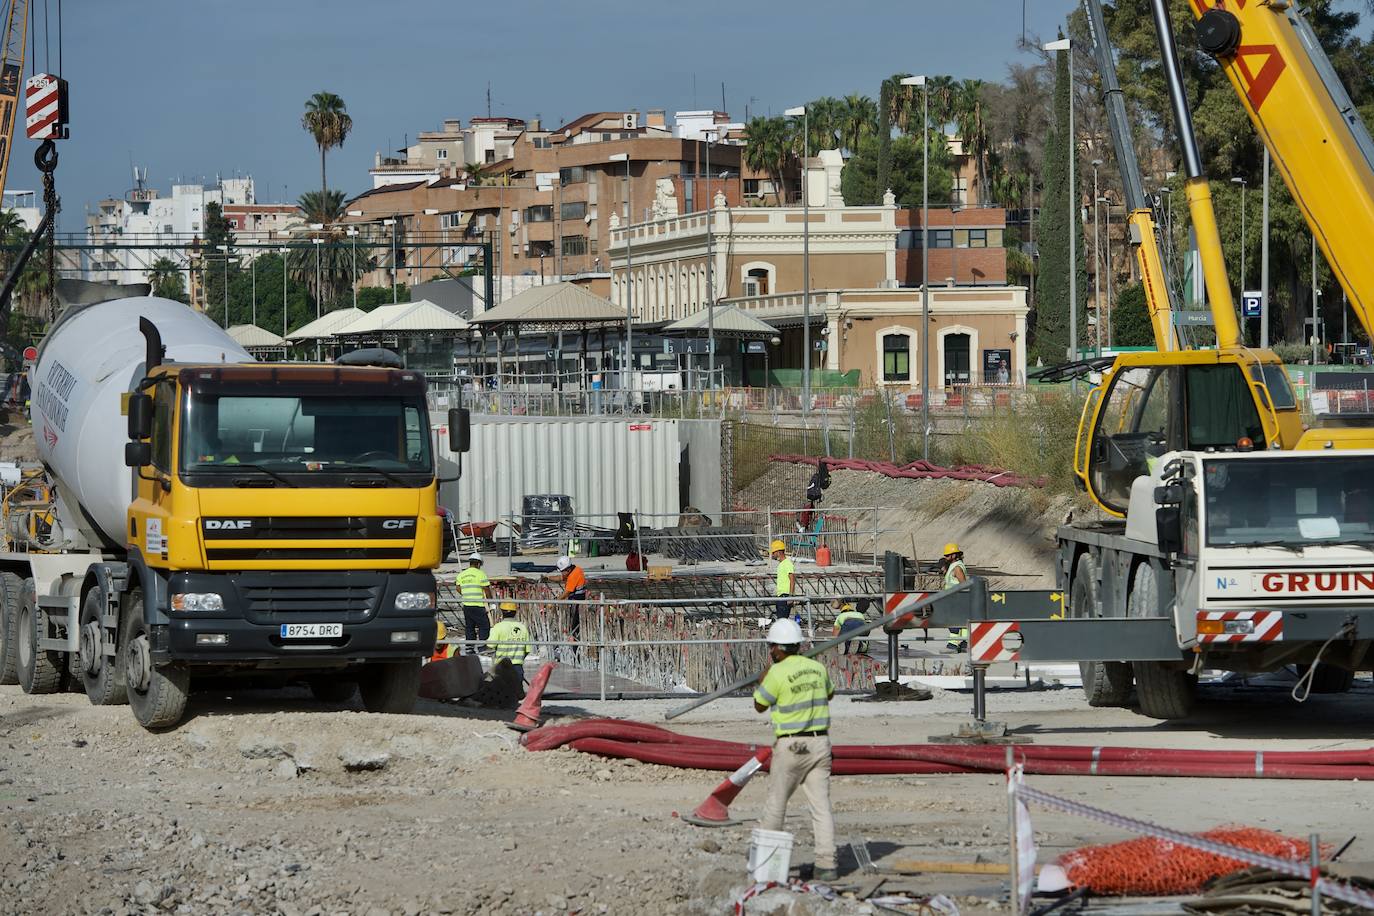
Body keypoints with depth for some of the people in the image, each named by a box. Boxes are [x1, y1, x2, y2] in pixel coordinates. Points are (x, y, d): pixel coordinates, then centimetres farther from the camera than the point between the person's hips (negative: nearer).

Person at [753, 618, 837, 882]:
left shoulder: (777, 673, -14)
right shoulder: (817, 667, 4)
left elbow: (759, 705, 1)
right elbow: (829, 694, 25)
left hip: (791, 746, -5)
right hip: (820, 742, 5)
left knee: (776, 802, 12)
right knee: (821, 805, 2)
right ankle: (826, 864, -6)